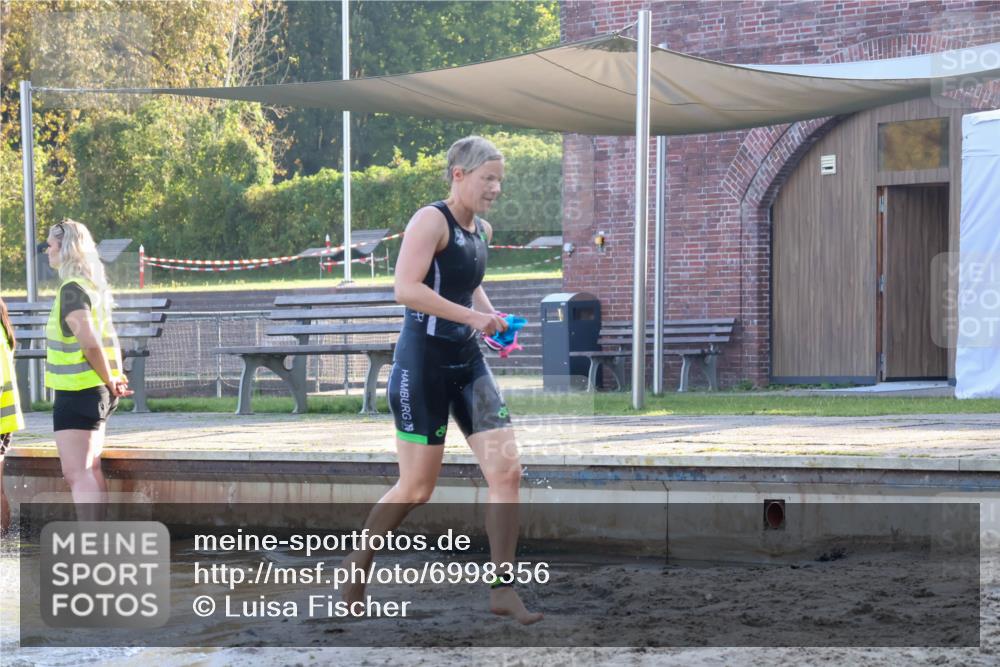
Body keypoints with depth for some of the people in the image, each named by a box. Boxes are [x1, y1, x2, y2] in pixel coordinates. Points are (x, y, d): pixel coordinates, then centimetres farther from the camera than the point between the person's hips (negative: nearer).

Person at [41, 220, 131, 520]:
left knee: (77, 473, -11)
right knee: (90, 469, 15)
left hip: (76, 393, -10)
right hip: (93, 392, 10)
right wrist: (113, 378, 12)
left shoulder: (72, 289, -17)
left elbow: (90, 342, -25)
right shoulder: (93, 284, 13)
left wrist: (109, 381, -13)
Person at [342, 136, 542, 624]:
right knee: (416, 487, 0)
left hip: (467, 362, 7)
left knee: (507, 470, -5)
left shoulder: (481, 230, 12)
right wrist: (471, 316, -26)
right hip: (423, 361, -7)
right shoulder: (431, 221, -13)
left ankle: (502, 589, 0)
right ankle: (358, 564, 22)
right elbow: (406, 288, -25)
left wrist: (493, 318, 11)